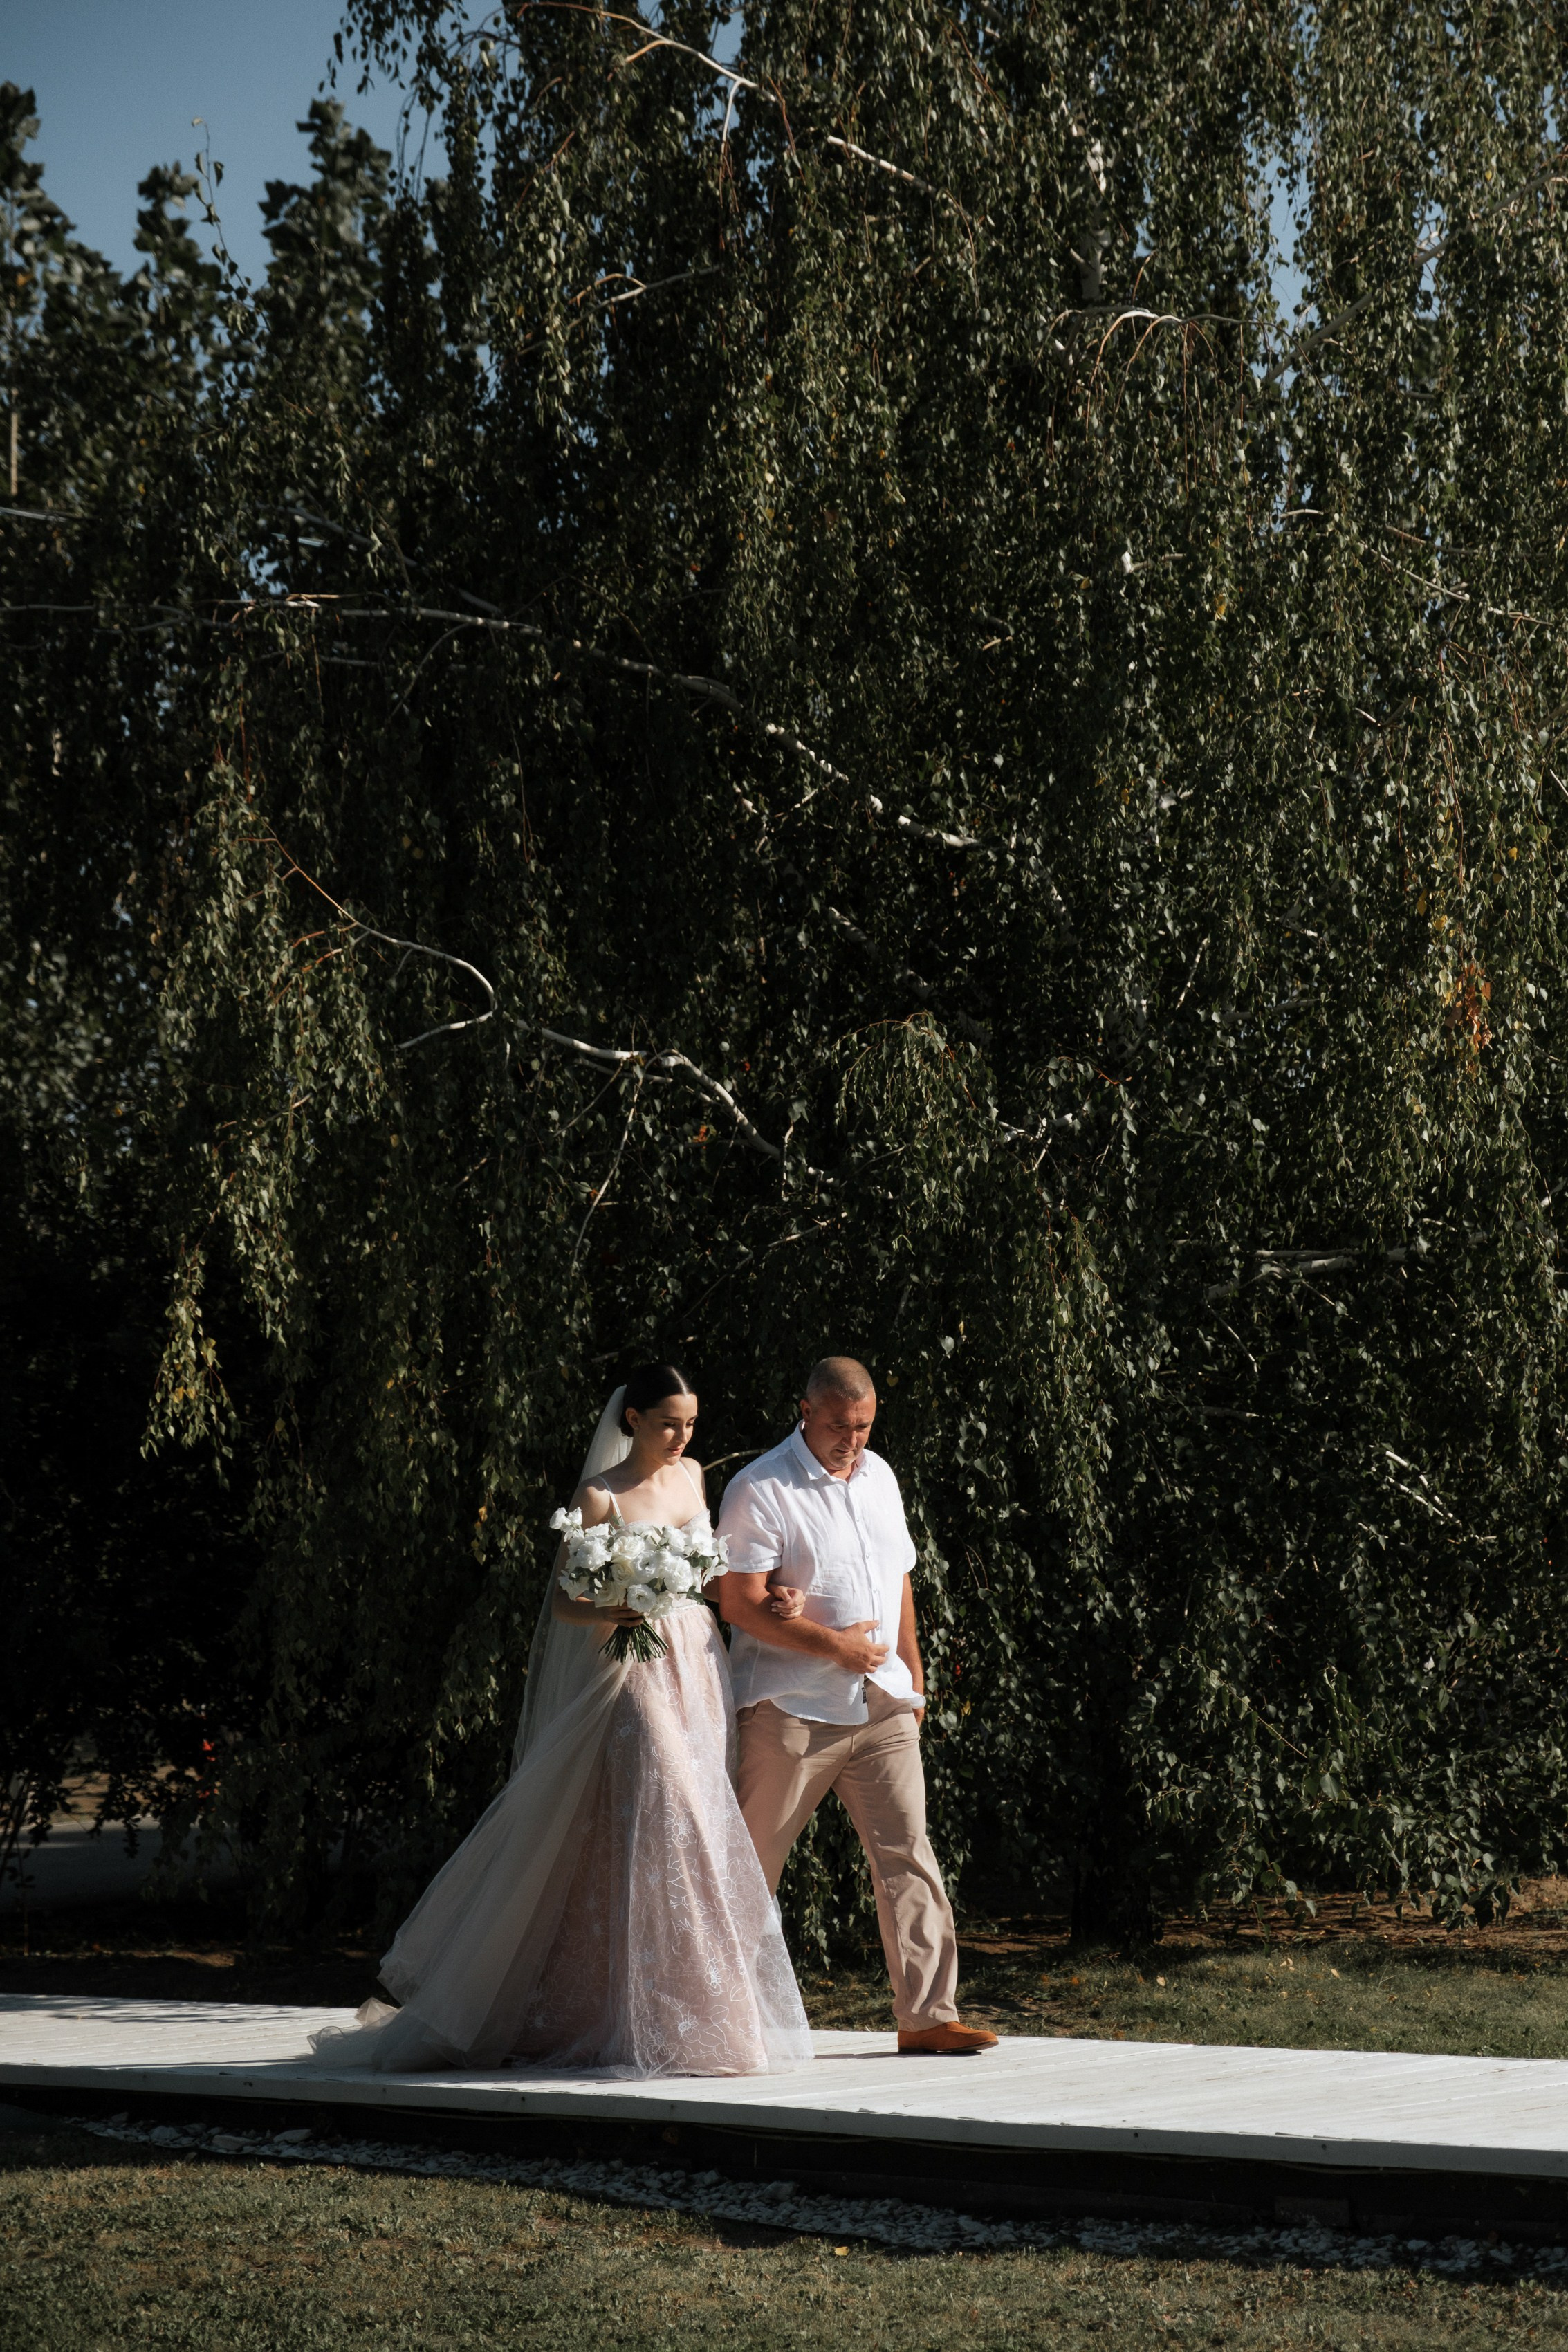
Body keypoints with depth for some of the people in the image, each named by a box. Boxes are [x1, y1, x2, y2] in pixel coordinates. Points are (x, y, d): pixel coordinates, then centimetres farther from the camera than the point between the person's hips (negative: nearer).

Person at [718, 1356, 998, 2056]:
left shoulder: (879, 1477, 13)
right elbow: (740, 1605, -14)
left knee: (907, 1852, -1)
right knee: (751, 1864, 2)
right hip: (790, 1709, -6)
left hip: (881, 1708, 6)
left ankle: (927, 2015, 1)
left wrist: (912, 1676, 20)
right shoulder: (759, 1490, -9)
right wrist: (833, 1644, -16)